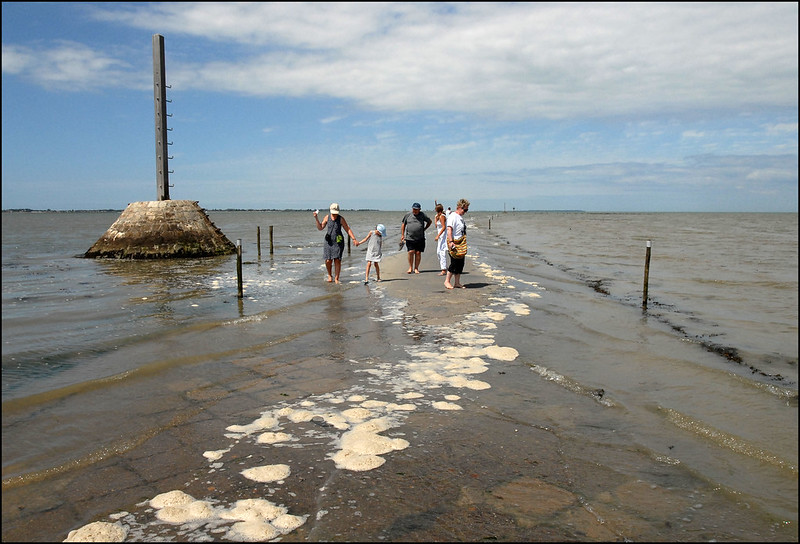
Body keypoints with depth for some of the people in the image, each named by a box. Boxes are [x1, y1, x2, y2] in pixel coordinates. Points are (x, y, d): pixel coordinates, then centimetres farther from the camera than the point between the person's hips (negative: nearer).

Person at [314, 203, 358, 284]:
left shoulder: (341, 219, -5)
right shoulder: (327, 217, 3)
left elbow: (348, 229, -4)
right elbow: (320, 228, 3)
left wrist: (354, 239, -10)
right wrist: (316, 219, -9)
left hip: (338, 242, -2)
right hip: (329, 242, 2)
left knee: (337, 260, -6)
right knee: (328, 261, -4)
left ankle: (336, 279, 3)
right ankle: (330, 275, 23)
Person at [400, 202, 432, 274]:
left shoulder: (422, 215, 4)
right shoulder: (408, 215, 5)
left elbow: (430, 222, 18)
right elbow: (403, 224, 15)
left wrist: (424, 229, 10)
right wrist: (402, 235, 10)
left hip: (420, 238, 0)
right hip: (409, 238, 0)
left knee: (418, 253, 1)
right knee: (411, 252, -9)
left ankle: (416, 268, 10)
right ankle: (410, 267, 6)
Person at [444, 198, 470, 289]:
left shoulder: (461, 217, 17)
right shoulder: (452, 216, -11)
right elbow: (449, 229, -21)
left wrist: (464, 242, 24)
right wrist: (451, 242, -30)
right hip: (454, 243, -9)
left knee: (461, 263, 8)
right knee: (454, 263, -8)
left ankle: (457, 283, 14)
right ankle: (447, 281, 5)